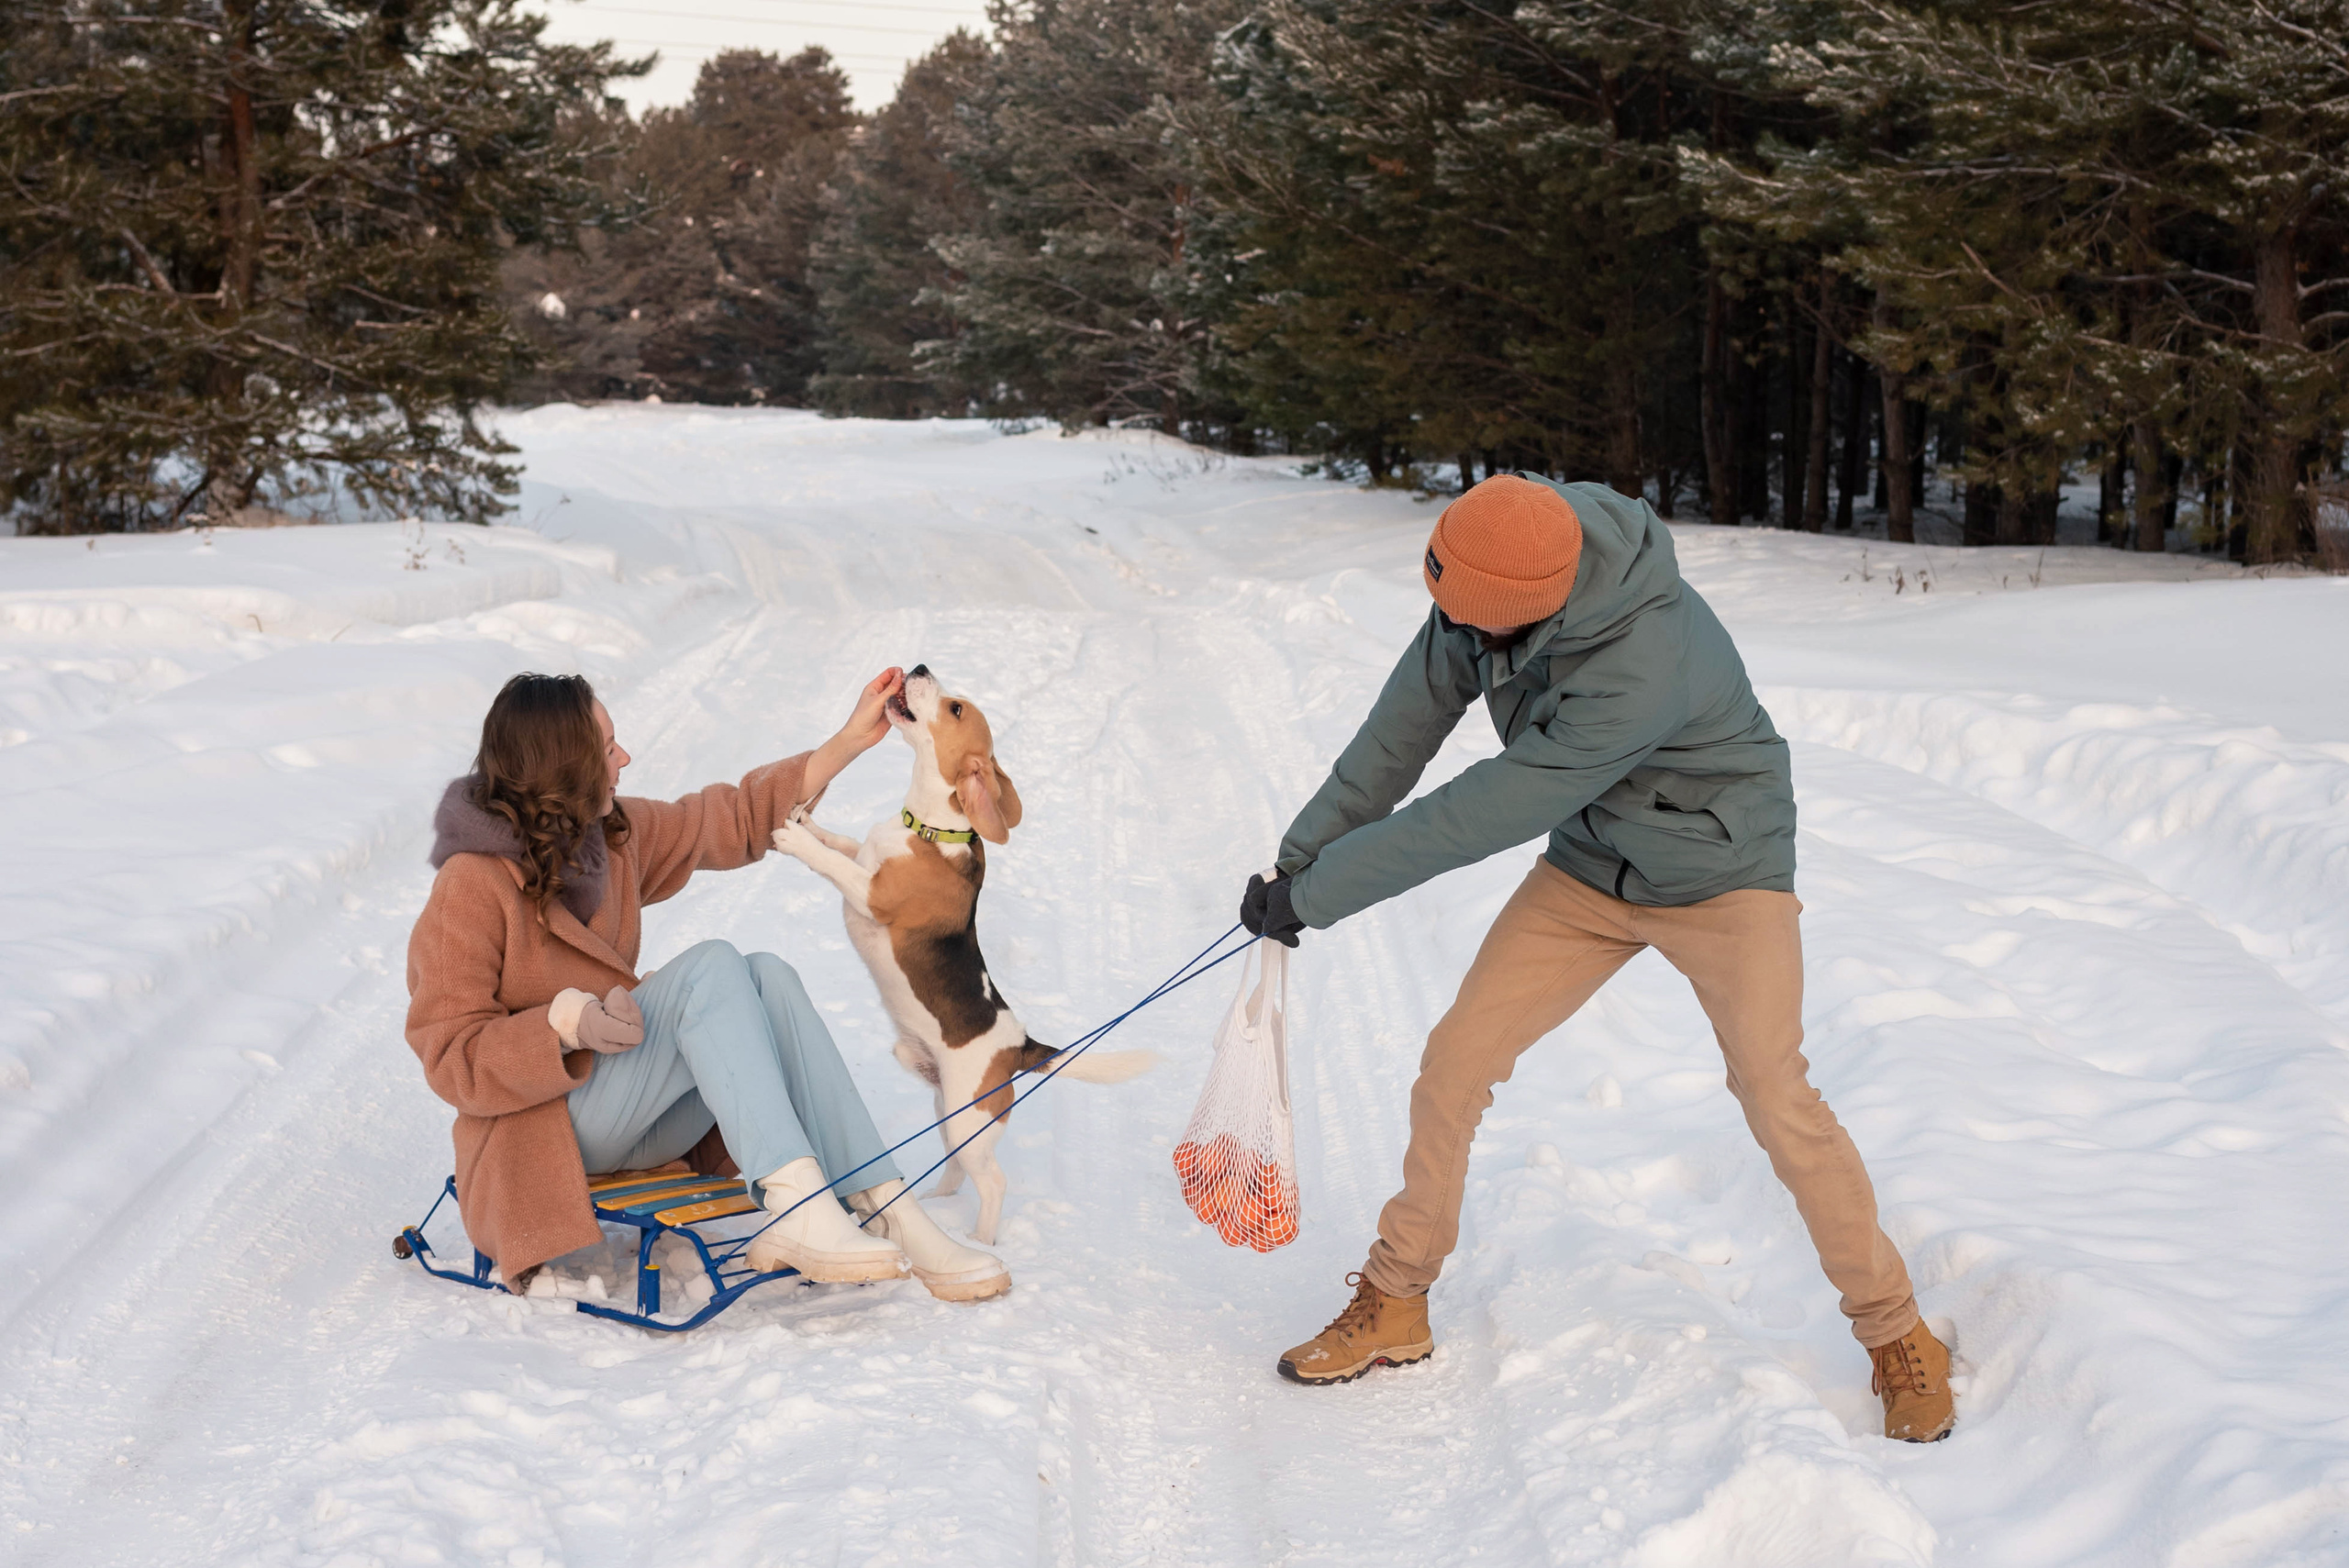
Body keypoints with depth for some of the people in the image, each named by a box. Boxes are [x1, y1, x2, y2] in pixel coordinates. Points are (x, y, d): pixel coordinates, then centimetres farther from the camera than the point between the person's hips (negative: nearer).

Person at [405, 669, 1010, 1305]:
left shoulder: (613, 835, 7)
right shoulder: (472, 888, -16)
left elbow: (735, 821, 18)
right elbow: (451, 1059, -16)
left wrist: (851, 740, 14)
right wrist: (567, 1023, -31)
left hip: (642, 1122, 8)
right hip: (548, 1122, -8)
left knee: (763, 974, -18)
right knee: (710, 968, -25)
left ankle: (888, 1210, -28)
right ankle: (797, 1206, -42)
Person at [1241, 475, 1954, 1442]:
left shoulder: (1644, 667, -39)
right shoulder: (1490, 578, -18)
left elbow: (1484, 816, -34)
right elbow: (1410, 719, -4)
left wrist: (1318, 892, -26)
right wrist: (1303, 853, -5)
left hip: (1723, 873, -6)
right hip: (1589, 870, 6)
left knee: (1776, 1099, -17)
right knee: (1455, 1062, -2)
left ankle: (1895, 1334, 3)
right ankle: (1395, 1306, 15)